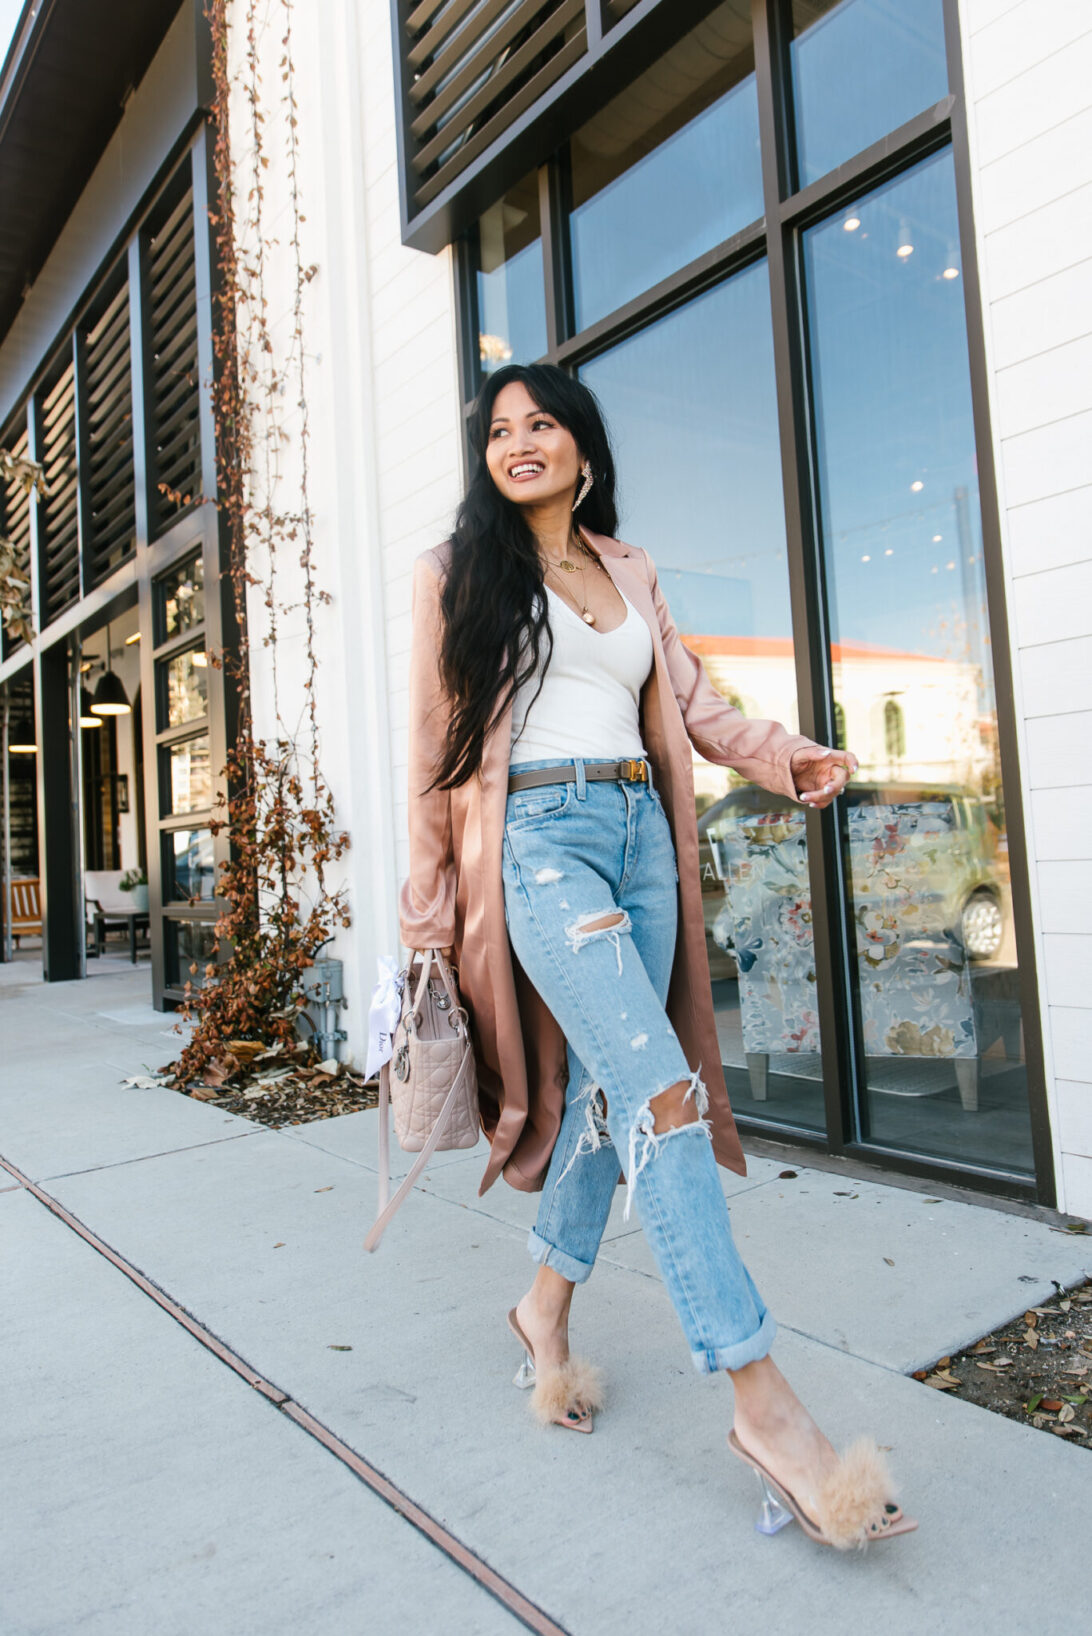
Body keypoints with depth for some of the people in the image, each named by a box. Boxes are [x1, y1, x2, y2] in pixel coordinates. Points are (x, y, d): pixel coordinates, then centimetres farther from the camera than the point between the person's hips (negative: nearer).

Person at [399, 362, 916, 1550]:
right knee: (662, 1090, -18)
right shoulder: (461, 571, 7)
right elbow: (435, 741, 4)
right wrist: (429, 904, 3)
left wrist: (780, 756, 0)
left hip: (642, 833, 6)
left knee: (609, 1092, 7)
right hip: (540, 838, -5)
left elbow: (688, 699, 18)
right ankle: (764, 1404, -13)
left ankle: (546, 1305, 30)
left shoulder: (628, 571, 20)